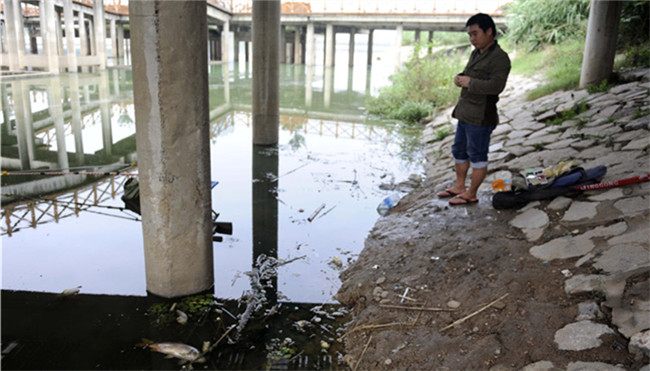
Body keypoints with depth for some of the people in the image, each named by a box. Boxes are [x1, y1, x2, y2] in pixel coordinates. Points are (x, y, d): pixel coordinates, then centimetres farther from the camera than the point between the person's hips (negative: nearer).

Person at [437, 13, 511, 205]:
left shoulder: (499, 57, -15)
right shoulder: (476, 53, 14)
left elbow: (496, 85, -26)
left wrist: (470, 82, -21)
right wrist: (460, 78, 5)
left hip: (481, 116, -10)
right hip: (465, 112, 10)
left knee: (477, 154, 2)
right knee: (459, 150, 18)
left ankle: (471, 194, 12)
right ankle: (459, 186, 33)